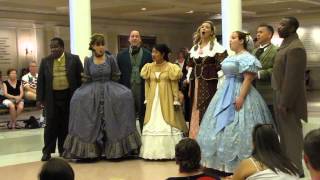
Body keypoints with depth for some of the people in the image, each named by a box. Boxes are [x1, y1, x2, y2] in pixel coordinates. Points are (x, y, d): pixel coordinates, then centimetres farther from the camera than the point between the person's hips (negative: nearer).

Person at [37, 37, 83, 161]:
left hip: (69, 97, -1)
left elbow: (81, 77, 2)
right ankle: (47, 151, 7)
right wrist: (40, 98, 1)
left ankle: (63, 150, 17)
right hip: (51, 97, 1)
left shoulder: (74, 59, 1)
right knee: (51, 124, 0)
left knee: (66, 124, 6)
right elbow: (40, 81, 7)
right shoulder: (45, 61, 6)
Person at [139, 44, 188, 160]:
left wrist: (176, 100, -9)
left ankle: (168, 151, 3)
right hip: (153, 101, 4)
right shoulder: (149, 67, 7)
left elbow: (175, 85, -5)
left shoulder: (171, 67, -5)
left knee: (168, 126, -3)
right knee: (152, 126, 3)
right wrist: (147, 99, 7)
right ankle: (154, 151, 9)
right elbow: (147, 84, 10)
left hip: (167, 100, -4)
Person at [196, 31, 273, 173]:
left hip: (239, 93, -10)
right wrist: (224, 94, 19)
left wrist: (241, 97, -26)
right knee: (222, 126, 10)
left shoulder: (247, 58, -12)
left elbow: (248, 79, -19)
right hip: (226, 94, 10)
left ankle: (241, 165, -2)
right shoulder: (231, 57, 16)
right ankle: (225, 161, 17)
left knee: (236, 130, -9)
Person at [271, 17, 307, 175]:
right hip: (281, 95, 10)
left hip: (288, 99, -10)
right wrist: (280, 100, 16)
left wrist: (284, 103, -23)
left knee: (291, 134, 0)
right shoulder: (286, 44, 11)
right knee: (284, 132, 18)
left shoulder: (295, 48, -21)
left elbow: (293, 78, -24)